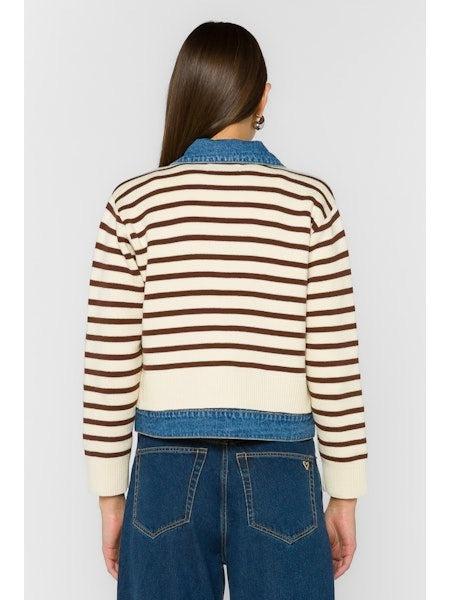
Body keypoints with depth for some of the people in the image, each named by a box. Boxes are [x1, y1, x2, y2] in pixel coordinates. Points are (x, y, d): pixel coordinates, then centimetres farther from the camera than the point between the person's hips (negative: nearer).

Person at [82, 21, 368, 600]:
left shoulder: (133, 203, -3)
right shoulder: (310, 201, -3)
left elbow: (109, 368, -3)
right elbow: (335, 365, -3)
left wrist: (110, 494, 8)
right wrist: (344, 497, 6)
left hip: (167, 470, 1)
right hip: (281, 473, 0)